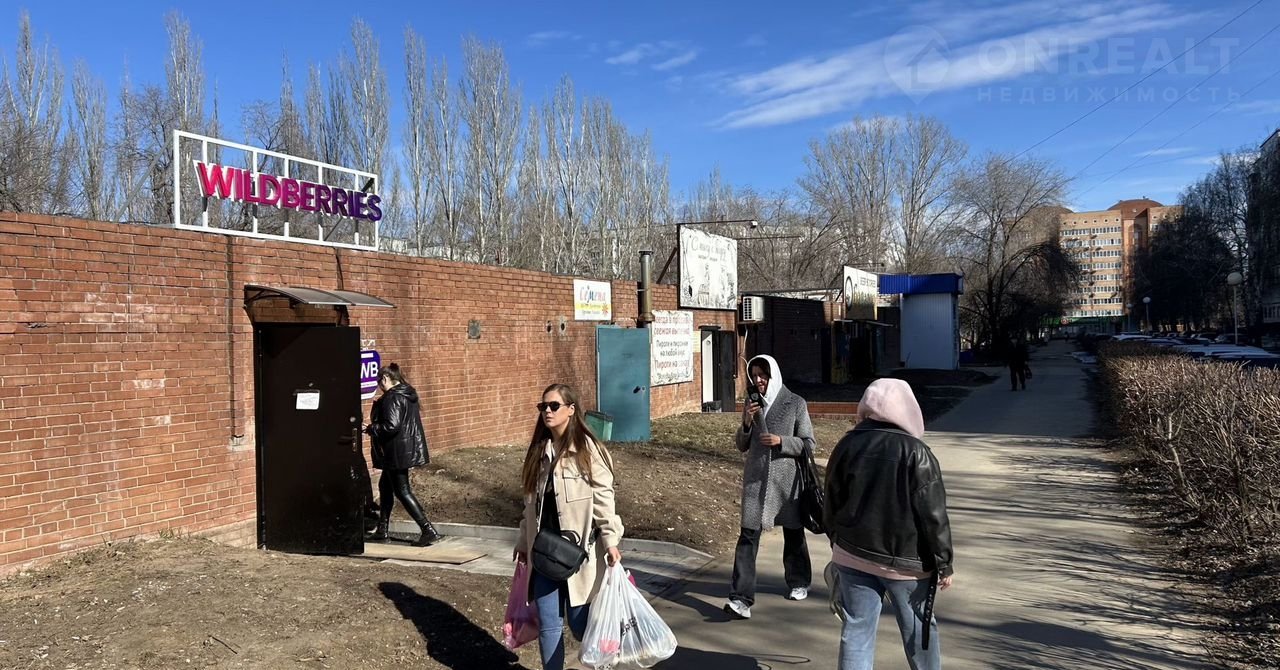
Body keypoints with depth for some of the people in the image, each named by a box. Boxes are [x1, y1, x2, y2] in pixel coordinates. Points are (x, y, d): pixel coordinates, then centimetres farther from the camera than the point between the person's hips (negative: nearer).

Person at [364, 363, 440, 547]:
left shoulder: (392, 398, -18)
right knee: (385, 485, 21)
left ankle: (429, 530, -7)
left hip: (397, 453, -10)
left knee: (402, 491, -4)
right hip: (409, 448, 10)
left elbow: (392, 426, -26)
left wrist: (371, 428, -11)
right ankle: (382, 530, 28)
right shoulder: (409, 394, 10)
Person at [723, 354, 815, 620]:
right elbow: (741, 446, 9)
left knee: (793, 533, 16)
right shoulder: (751, 403, 6)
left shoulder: (795, 403, -5)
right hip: (755, 479, 2)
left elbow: (808, 444, -4)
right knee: (748, 537, -7)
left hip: (786, 478, -2)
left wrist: (780, 441, -19)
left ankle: (799, 582, 38)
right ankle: (741, 598, -8)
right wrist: (747, 422, -9)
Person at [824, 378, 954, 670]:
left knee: (856, 629, 7)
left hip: (853, 556, 3)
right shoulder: (916, 452, -14)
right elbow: (933, 515, -13)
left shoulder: (847, 446, -1)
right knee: (919, 629, 16)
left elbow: (831, 505, 7)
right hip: (905, 561, -3)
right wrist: (943, 564, -4)